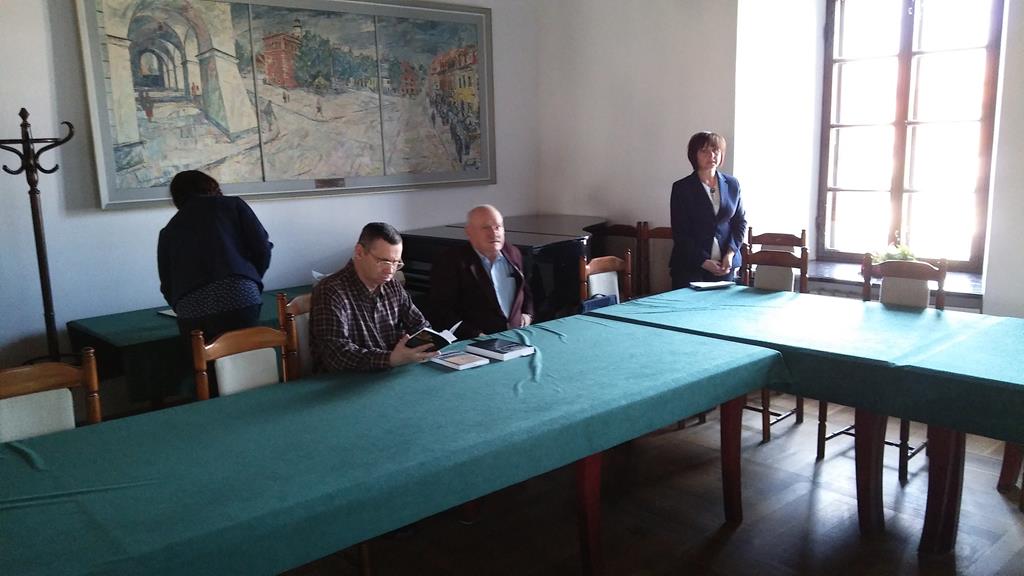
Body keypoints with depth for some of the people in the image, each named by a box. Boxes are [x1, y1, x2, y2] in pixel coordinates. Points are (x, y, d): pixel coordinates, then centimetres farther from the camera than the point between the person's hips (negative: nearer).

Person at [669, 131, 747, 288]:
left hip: (725, 265, 3)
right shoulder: (681, 188, -3)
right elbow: (680, 233, -5)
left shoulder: (732, 184, 8)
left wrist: (731, 253, -4)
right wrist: (703, 261, -11)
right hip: (689, 266, -3)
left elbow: (740, 221, 11)